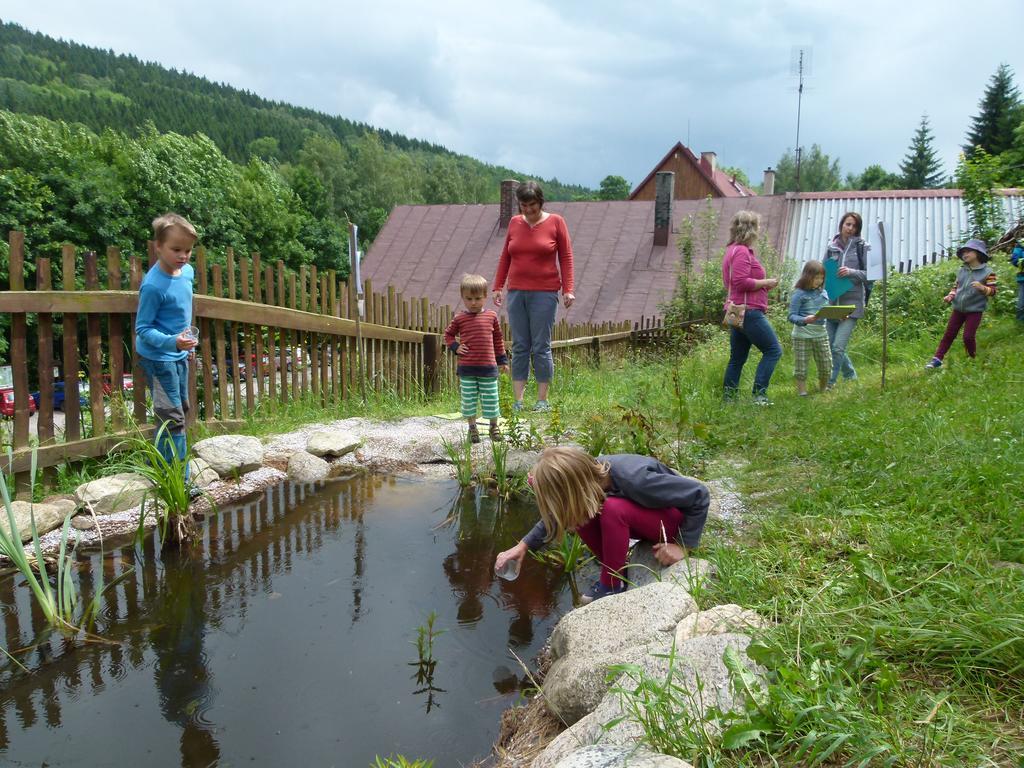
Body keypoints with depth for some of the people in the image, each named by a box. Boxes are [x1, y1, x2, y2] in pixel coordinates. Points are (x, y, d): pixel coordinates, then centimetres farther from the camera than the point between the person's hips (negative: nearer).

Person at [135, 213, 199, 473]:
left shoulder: (188, 271, -1)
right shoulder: (153, 285, -25)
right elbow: (142, 329, -21)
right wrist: (172, 342, -36)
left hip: (179, 355, 9)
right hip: (158, 357, -9)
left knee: (181, 411, 18)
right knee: (172, 419, -9)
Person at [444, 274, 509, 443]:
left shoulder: (491, 316, 3)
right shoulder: (459, 318, 0)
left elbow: (498, 339, 12)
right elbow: (448, 334, 14)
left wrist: (502, 360, 14)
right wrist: (455, 347, -4)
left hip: (488, 367, 0)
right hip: (466, 368, 0)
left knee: (491, 399, 7)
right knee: (468, 400, 7)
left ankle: (494, 427, 25)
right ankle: (472, 428, 22)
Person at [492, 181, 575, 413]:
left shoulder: (555, 222, 2)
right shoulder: (514, 222, 12)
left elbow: (566, 257, 1)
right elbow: (505, 257, 16)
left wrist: (568, 289, -6)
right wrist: (498, 286, 12)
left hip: (544, 293, -3)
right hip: (516, 292, 3)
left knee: (541, 348, -2)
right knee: (519, 348, 3)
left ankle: (543, 401, 7)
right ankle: (518, 402, 6)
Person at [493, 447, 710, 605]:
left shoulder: (635, 480, -37)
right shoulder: (590, 473, -19)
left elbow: (699, 494, -26)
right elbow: (558, 514, 0)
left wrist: (683, 546, -22)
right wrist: (524, 545, -6)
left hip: (675, 518, -6)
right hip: (640, 517, 6)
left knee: (613, 509, -33)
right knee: (582, 513, -18)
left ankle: (612, 585, -15)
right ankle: (618, 570, -1)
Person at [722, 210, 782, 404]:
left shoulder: (733, 250, 20)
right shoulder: (742, 252, -13)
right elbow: (741, 282, -22)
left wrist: (764, 283, 18)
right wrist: (766, 283, -11)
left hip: (737, 313, 11)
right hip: (749, 311, -11)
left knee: (737, 358, 12)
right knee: (773, 350, -6)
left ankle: (729, 397, 13)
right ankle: (759, 394, -10)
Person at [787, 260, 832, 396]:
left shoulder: (823, 293, 8)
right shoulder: (799, 294, -9)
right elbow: (791, 316, -13)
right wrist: (804, 320, -30)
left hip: (821, 334, 5)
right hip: (802, 335, -5)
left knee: (826, 365, 11)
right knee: (801, 366, 2)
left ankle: (823, 390, 31)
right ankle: (802, 392, 13)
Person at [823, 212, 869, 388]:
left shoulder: (862, 247, 0)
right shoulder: (831, 247, 9)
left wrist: (851, 272, -15)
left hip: (851, 303, -4)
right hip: (832, 302, 4)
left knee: (838, 346, -12)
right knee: (831, 345, 8)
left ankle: (829, 383, -2)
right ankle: (850, 376, 31)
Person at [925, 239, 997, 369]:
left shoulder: (988, 272, -8)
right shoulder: (962, 271, 6)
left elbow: (992, 291, -9)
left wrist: (982, 287, -29)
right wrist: (950, 296, -3)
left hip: (974, 310, -4)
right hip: (958, 309, 4)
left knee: (968, 337, -4)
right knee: (949, 334, 5)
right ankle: (937, 359, 8)